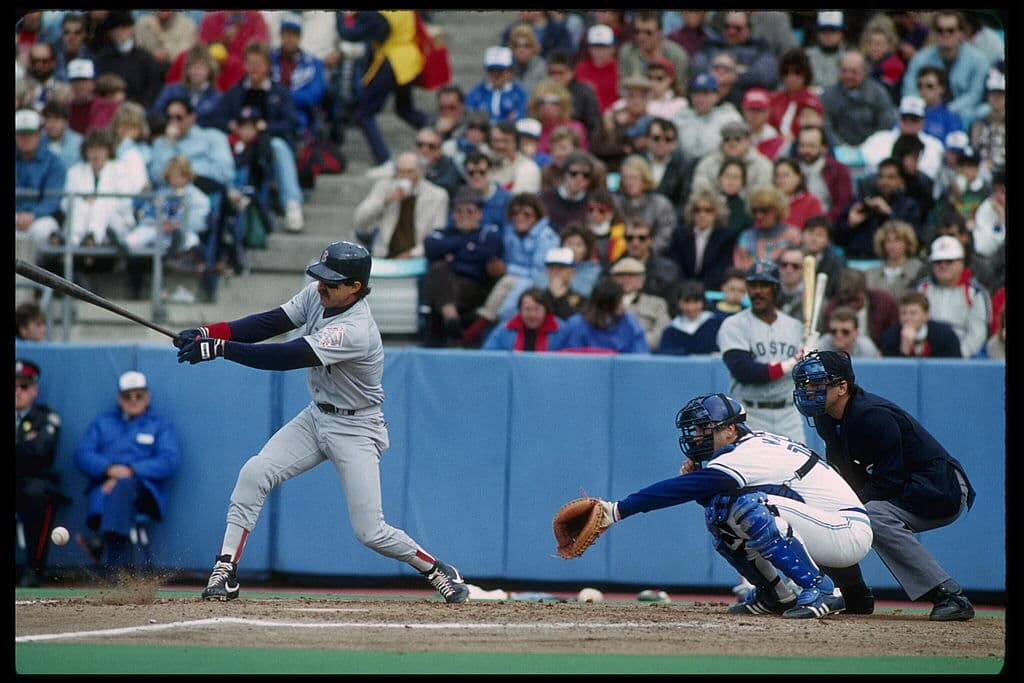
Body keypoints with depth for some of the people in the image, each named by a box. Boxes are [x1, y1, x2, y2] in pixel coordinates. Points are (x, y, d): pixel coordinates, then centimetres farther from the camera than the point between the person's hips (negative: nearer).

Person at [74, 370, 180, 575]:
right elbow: (82, 455, 11)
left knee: (124, 485, -39)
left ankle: (106, 541, -59)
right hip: (104, 487, 2)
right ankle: (120, 572, -47)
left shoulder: (161, 424, 17)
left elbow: (170, 461, 0)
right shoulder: (103, 422, 25)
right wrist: (109, 469, -10)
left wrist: (130, 472, -13)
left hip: (145, 489, -2)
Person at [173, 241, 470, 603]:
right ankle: (225, 573, -8)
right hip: (316, 417, 7)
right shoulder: (317, 295, -7)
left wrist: (219, 348, -40)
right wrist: (207, 333, -24)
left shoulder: (356, 331, -32)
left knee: (370, 532, -9)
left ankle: (438, 572, 17)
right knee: (253, 474, -12)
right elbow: (270, 322, -9)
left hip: (356, 430, -7)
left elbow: (289, 357, -38)